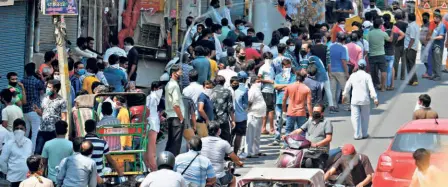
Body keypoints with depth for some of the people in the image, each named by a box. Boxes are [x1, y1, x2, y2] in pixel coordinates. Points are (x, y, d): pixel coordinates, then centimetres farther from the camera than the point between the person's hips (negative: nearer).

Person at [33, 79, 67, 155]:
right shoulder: (45, 99, 11)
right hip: (42, 130, 5)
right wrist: (37, 110, -1)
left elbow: (64, 118, -8)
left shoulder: (61, 101, -6)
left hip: (54, 132, -5)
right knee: (37, 152, 4)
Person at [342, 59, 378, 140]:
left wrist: (345, 95, 30)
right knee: (365, 117, 11)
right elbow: (371, 88, -10)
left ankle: (357, 135, -3)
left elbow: (347, 87, 14)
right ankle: (364, 134, 17)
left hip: (355, 100, 1)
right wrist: (375, 98, -6)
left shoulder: (353, 76, 3)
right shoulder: (367, 76, -5)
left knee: (355, 117, 3)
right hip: (365, 100, -1)